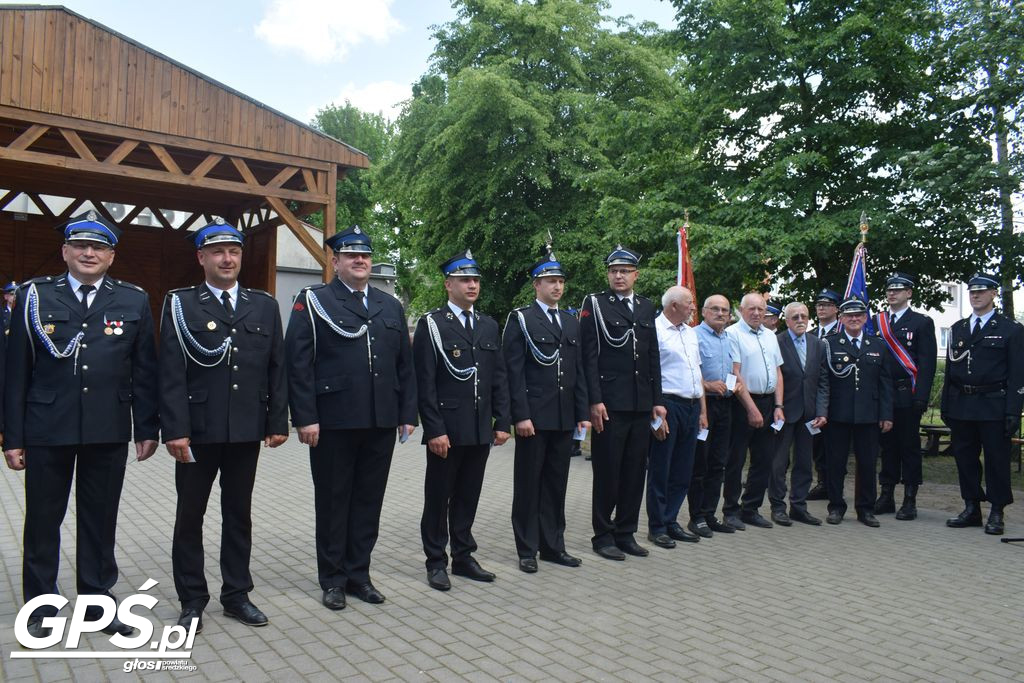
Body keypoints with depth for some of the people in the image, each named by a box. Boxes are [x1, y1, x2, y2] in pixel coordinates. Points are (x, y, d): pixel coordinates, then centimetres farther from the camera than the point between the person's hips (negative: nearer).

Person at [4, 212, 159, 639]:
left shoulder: (134, 301, 3)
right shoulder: (35, 296, 2)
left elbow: (144, 372, 3)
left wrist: (147, 429, 0)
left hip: (109, 432, 0)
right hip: (47, 431, 0)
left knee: (100, 521, 11)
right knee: (42, 521, 11)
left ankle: (97, 602, 26)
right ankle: (41, 606, 28)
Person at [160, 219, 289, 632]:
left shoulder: (264, 305, 7)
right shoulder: (180, 303, -1)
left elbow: (276, 368, 7)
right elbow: (172, 372, -7)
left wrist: (278, 422, 2)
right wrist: (175, 429, -13)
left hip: (247, 430, 3)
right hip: (197, 430, -2)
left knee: (239, 514, 13)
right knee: (190, 516, 9)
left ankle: (236, 595, 26)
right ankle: (192, 601, 23)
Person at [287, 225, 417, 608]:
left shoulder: (390, 306, 14)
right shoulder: (313, 301, 0)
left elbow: (405, 364, 14)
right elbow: (299, 363, -7)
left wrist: (408, 413, 8)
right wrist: (305, 417, -13)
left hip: (382, 422, 4)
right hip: (333, 422, -4)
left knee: (369, 501, 11)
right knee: (332, 501, 8)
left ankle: (358, 574, 25)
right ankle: (333, 580, 22)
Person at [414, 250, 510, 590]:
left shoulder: (490, 326, 11)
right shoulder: (431, 324, -5)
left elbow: (499, 378, 12)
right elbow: (425, 382, -9)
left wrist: (502, 421, 5)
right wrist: (434, 430, -14)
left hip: (480, 430, 5)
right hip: (446, 430, -5)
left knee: (468, 497, 14)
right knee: (438, 497, 7)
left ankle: (463, 556, 26)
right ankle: (436, 562, 19)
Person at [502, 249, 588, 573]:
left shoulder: (572, 322, 15)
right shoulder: (520, 319, -2)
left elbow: (578, 372, 14)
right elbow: (514, 371, -9)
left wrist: (583, 413, 8)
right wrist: (521, 415, -15)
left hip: (564, 418, 5)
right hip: (533, 416, -5)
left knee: (556, 483, 11)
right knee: (528, 483, 5)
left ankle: (553, 545, 22)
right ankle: (527, 549, 15)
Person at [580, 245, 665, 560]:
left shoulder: (647, 306, 14)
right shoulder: (594, 304, -2)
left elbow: (653, 357, 14)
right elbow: (589, 356, -8)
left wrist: (657, 400, 10)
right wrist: (595, 400, -14)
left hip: (642, 405, 5)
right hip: (609, 404, -5)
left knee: (635, 472, 10)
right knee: (607, 473, 3)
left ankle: (625, 533, 23)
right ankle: (603, 535, 16)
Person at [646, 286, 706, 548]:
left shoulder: (690, 332, 16)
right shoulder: (655, 330, -10)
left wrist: (702, 411, 17)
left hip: (691, 407, 8)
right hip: (667, 406, -8)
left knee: (682, 471, 13)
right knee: (659, 471, 2)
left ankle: (671, 521, 25)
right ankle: (656, 527, 13)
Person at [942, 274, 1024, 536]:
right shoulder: (957, 329, 13)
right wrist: (946, 406, 9)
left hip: (993, 407, -4)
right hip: (961, 406, 4)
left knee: (996, 460, 2)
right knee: (965, 458, 9)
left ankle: (996, 513, 12)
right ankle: (971, 509, 20)